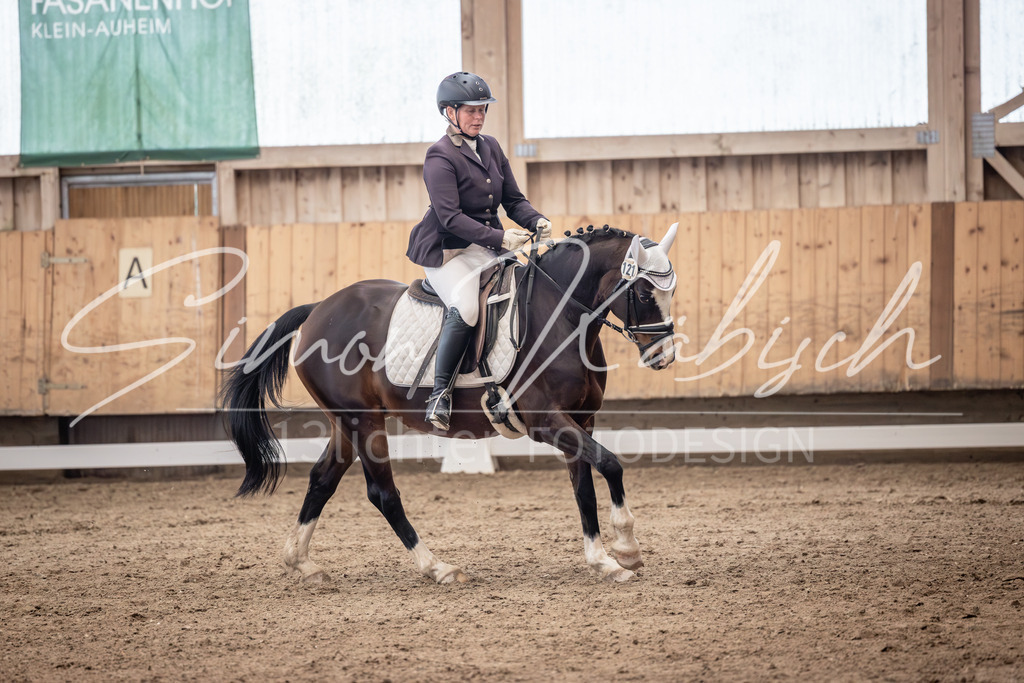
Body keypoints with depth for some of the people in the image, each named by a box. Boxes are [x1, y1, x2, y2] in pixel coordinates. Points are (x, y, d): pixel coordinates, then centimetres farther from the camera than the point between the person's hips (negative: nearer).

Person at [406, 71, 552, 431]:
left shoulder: (491, 147, 12)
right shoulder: (440, 157, -11)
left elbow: (513, 199, 14)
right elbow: (450, 217, -21)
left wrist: (537, 221, -8)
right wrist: (499, 238, -29)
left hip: (488, 250, 7)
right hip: (447, 252, -7)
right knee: (466, 307, -32)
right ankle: (440, 392, -21)